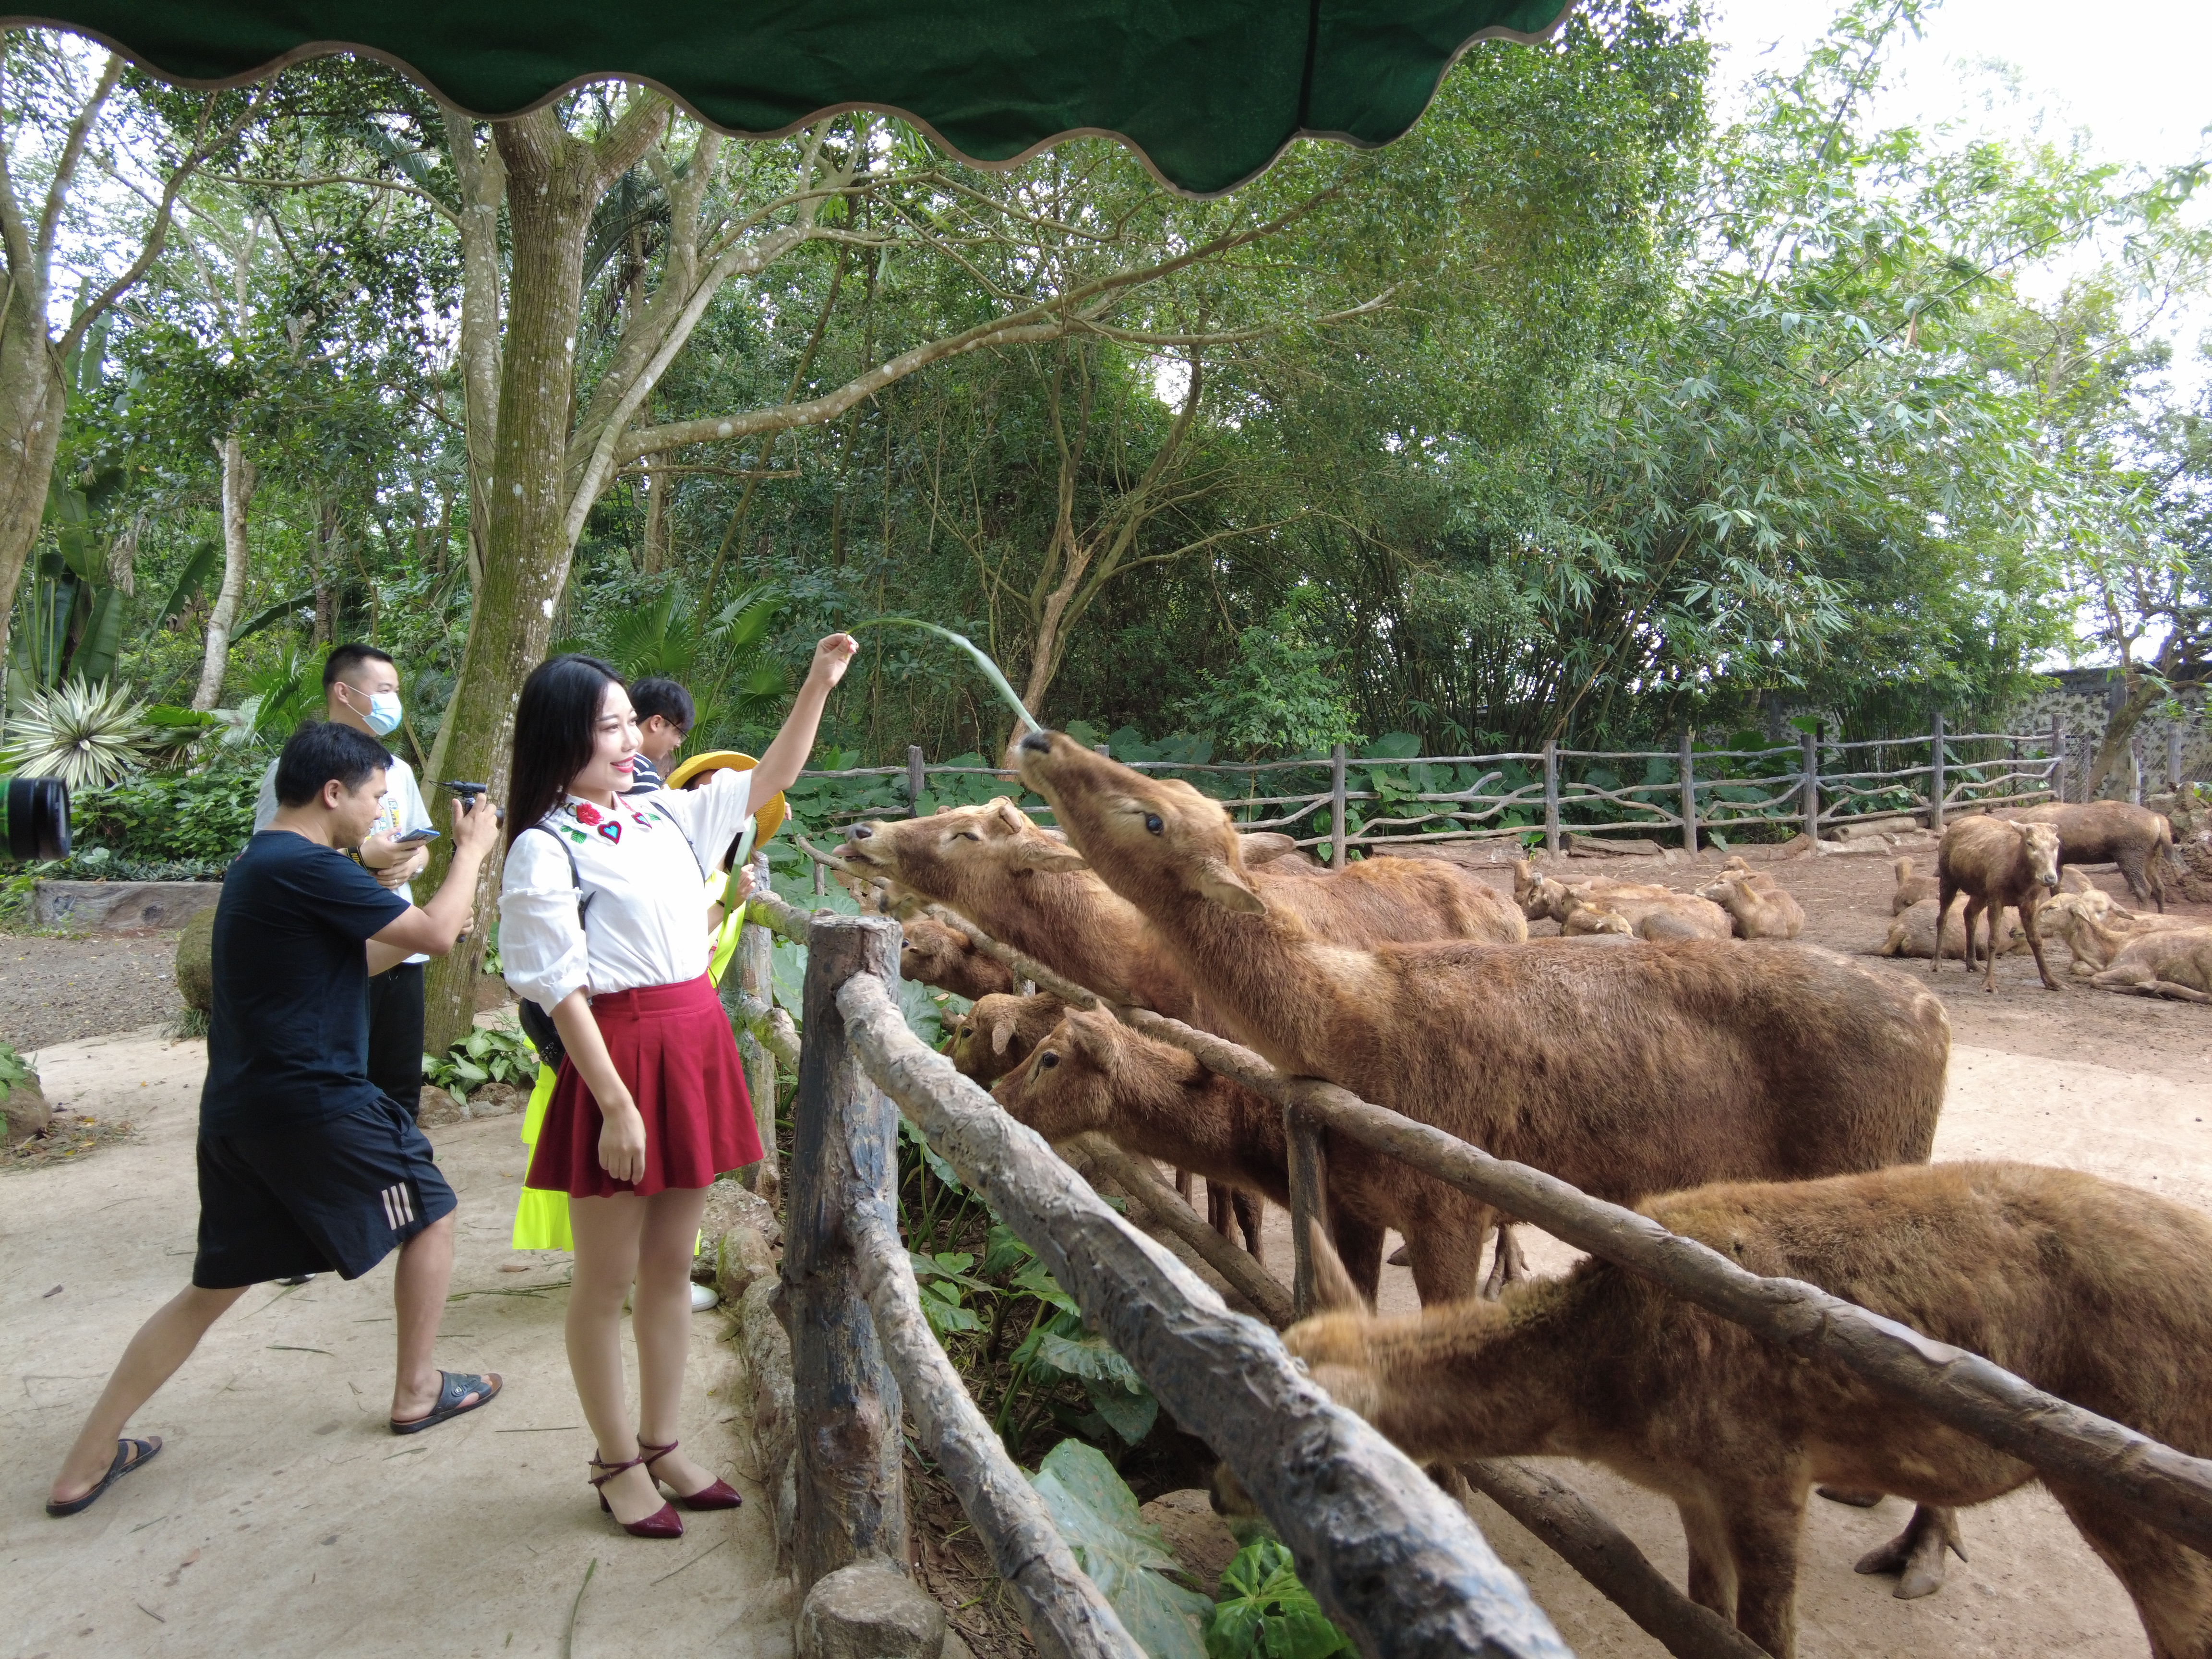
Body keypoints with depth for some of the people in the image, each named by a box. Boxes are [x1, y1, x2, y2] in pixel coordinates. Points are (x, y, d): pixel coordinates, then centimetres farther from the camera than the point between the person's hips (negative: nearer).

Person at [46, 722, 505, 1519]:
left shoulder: (259, 865, 14)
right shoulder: (307, 869, -17)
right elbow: (437, 934, -15)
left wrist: (422, 927, 17)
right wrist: (471, 849, -2)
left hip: (237, 1110, 9)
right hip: (317, 1105, -9)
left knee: (214, 1286, 17)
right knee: (430, 1213, 12)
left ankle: (86, 1463, 20)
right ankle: (418, 1391, 24)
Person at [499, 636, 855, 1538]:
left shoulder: (665, 815, 8)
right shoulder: (546, 849, -11)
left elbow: (769, 780, 17)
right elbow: (562, 989, -14)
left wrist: (817, 685, 8)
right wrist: (615, 1104, -17)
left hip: (696, 1042, 7)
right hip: (621, 1054, -7)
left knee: (671, 1265, 16)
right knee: (607, 1278, 8)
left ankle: (662, 1444, 30)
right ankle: (619, 1463, 24)